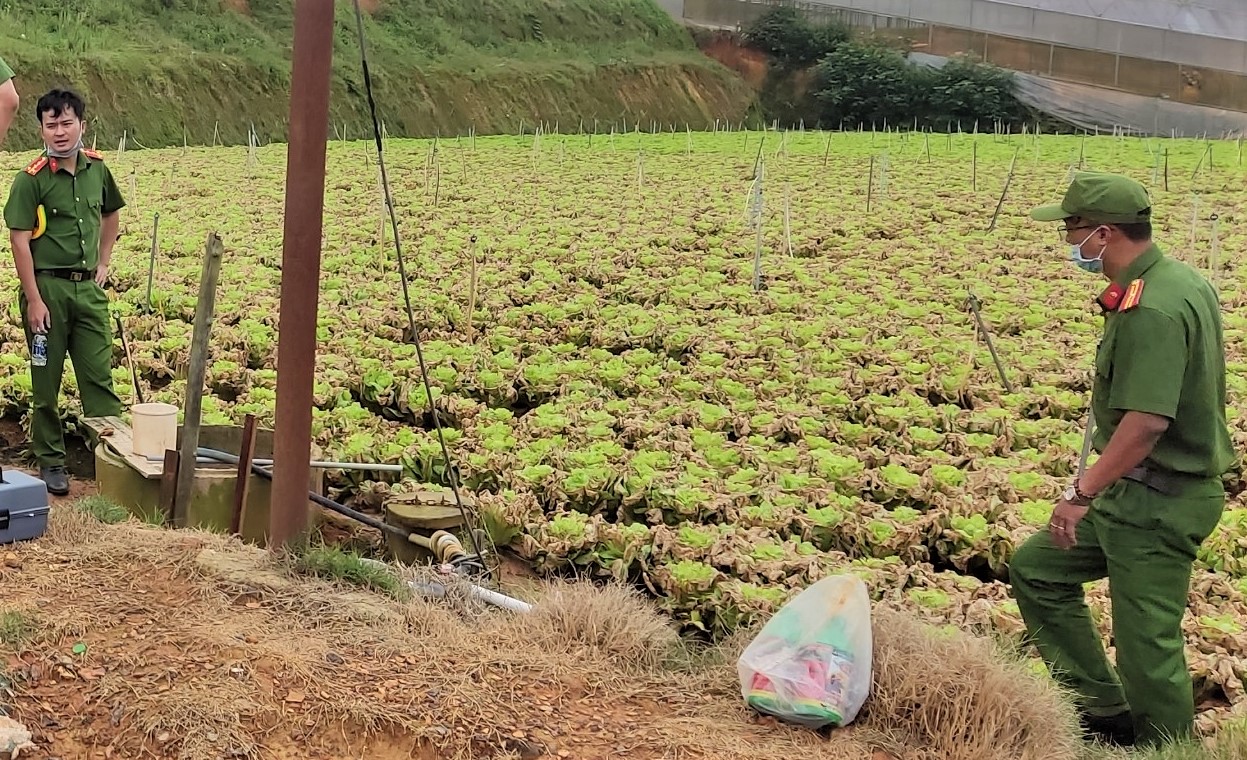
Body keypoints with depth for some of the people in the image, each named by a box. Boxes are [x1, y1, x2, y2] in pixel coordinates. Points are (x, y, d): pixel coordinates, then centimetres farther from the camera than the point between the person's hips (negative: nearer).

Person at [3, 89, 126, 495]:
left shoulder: (97, 169, 4)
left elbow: (111, 213, 24)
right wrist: (34, 300, -14)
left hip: (89, 287, 4)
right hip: (47, 286, -4)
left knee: (99, 377, 4)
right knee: (47, 382, 6)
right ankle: (50, 461, 17)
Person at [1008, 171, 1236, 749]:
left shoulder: (1152, 309, -24)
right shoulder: (1182, 280, 8)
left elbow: (1147, 422, -31)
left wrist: (1082, 493, -23)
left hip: (1156, 502, -11)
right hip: (1141, 492, 11)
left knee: (1147, 641, 1)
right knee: (1036, 568, 18)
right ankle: (1108, 713, 25)